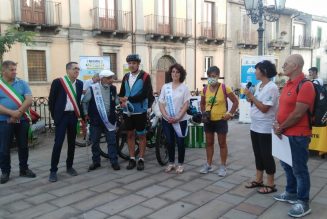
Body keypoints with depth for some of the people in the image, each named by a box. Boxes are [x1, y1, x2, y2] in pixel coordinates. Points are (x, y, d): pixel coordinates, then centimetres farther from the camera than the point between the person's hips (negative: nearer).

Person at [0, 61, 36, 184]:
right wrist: (11, 113, -21)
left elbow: (29, 100, -5)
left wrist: (19, 112, -18)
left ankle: (24, 169, 23)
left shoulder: (22, 83, 5)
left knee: (23, 146, 10)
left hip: (22, 120, 2)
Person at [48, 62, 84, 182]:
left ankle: (69, 166, 24)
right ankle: (53, 170, 3)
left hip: (74, 116, 5)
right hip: (62, 116, -4)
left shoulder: (80, 83, 7)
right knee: (58, 143, -6)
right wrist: (54, 116, 0)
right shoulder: (58, 82, -7)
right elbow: (51, 100, -2)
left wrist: (79, 113, 9)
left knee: (72, 142, 11)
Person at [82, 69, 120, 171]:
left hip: (109, 120, 2)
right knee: (95, 142, 8)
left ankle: (114, 162, 12)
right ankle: (96, 162, 22)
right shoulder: (92, 89, -10)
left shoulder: (113, 88, 1)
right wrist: (86, 114, -1)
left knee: (112, 142, 3)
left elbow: (116, 102, 15)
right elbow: (84, 102, 1)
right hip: (95, 120, -2)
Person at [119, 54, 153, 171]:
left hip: (140, 111, -5)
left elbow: (144, 94, -17)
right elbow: (121, 93, 8)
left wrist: (128, 99, -16)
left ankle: (141, 160, 15)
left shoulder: (145, 76, -7)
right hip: (127, 111, 5)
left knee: (141, 135, 5)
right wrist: (123, 102, -13)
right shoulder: (126, 77, 11)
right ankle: (132, 159, 21)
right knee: (130, 134, 11)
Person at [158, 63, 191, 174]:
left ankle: (180, 164, 18)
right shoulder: (165, 87, 4)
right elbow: (161, 103, 2)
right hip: (167, 120, 2)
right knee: (170, 142, 10)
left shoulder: (184, 87, -2)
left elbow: (186, 104, -7)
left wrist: (178, 118, -15)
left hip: (180, 120, -2)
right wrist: (166, 116, -11)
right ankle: (171, 163, 25)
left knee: (180, 142, 5)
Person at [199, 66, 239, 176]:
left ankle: (223, 167, 17)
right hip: (208, 120, 4)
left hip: (221, 120, -4)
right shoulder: (205, 89, 2)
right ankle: (208, 165, 25)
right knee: (209, 143, 13)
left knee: (222, 143, 7)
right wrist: (203, 113, 5)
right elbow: (202, 103, 17)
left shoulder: (224, 88, -11)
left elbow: (235, 101, -5)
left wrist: (230, 113, -10)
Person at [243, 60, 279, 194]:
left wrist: (251, 96, -18)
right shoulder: (258, 85, 8)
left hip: (265, 128, -8)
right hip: (255, 126, 8)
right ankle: (258, 180, 29)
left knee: (266, 155, 2)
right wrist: (250, 99, -2)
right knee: (258, 154, 16)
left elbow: (264, 108, -22)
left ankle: (270, 184, 15)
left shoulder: (272, 88, -18)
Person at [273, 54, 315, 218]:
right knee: (287, 165, 19)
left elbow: (297, 114, -22)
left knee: (299, 169, 1)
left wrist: (281, 128, -12)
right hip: (285, 133, 9)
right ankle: (291, 193, 36)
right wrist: (277, 123, 0)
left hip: (298, 135, -9)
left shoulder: (305, 85, -18)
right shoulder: (288, 84, 11)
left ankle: (303, 203, 14)